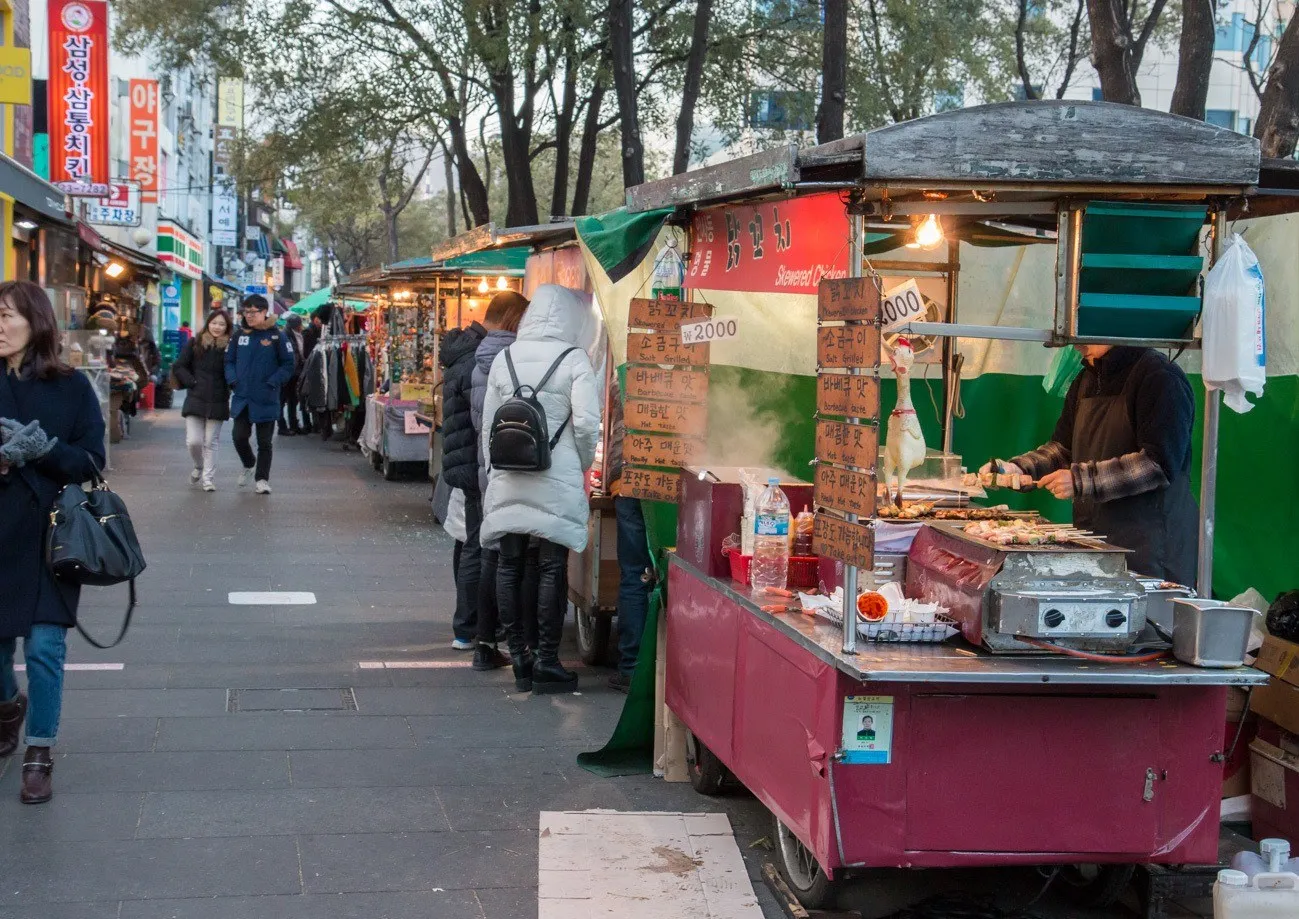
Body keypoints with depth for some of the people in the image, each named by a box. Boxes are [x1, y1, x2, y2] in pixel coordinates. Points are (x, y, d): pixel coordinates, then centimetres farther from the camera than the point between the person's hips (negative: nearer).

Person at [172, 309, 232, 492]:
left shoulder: (229, 347, 0)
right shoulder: (194, 344, 3)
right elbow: (179, 367, 4)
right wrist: (192, 382, -5)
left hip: (217, 402, -1)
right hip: (195, 400, 1)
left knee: (211, 442, 4)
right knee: (193, 441, -4)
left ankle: (208, 478, 15)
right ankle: (199, 467, 25)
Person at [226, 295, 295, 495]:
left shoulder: (277, 336, -6)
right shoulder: (240, 335, 6)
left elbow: (288, 364, -4)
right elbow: (229, 360, 14)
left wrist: (272, 383, -13)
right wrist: (233, 380, -3)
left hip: (266, 399, -3)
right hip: (242, 397, 3)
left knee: (264, 441, 4)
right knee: (239, 437, 1)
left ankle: (262, 479, 14)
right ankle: (249, 465, 29)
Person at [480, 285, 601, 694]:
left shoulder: (504, 358, 6)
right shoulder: (573, 360, -6)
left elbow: (488, 423, 8)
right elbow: (586, 423, -12)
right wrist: (584, 465, 5)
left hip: (507, 480, 4)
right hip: (556, 482, -4)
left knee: (509, 566, 10)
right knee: (553, 569, 2)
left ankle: (519, 659, 14)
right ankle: (546, 663, 4)